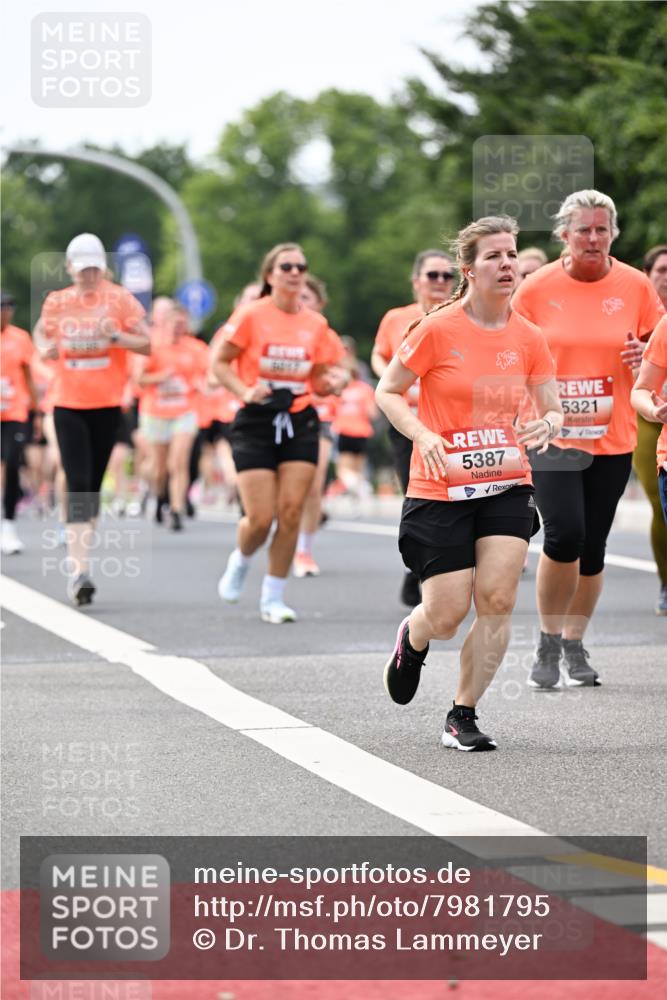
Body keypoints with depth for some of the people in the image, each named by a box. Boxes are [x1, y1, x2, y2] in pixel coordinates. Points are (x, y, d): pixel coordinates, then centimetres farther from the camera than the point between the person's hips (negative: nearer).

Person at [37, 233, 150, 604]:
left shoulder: (120, 299, -1)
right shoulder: (56, 302, 4)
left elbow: (147, 344, -3)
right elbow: (44, 337, 19)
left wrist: (115, 336, -20)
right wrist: (48, 349, -4)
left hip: (107, 404, 0)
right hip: (68, 405, 0)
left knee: (93, 486, 9)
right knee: (78, 486, -12)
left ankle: (80, 567, 22)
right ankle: (80, 568, -18)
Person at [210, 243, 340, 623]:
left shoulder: (316, 324, 6)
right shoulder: (251, 315, -5)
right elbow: (219, 361, -1)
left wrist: (330, 384, -8)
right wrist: (245, 392, -17)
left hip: (301, 423, 3)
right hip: (257, 421, -3)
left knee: (291, 512, -6)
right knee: (261, 518, -7)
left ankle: (273, 598, 7)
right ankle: (240, 561, 29)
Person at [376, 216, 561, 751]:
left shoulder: (528, 339, 2)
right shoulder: (437, 330, -10)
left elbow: (553, 410, 9)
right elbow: (388, 392, -1)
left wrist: (547, 425, -15)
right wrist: (423, 436, -17)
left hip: (507, 486, 3)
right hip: (440, 490, -3)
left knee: (497, 600, -11)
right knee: (447, 615, -4)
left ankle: (463, 715, 5)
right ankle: (412, 639, 35)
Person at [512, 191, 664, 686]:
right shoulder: (537, 287, -3)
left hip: (613, 437, 2)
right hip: (552, 434, -2)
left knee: (592, 546, 6)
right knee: (564, 535, -18)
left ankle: (575, 645, 24)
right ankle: (548, 643, 0)